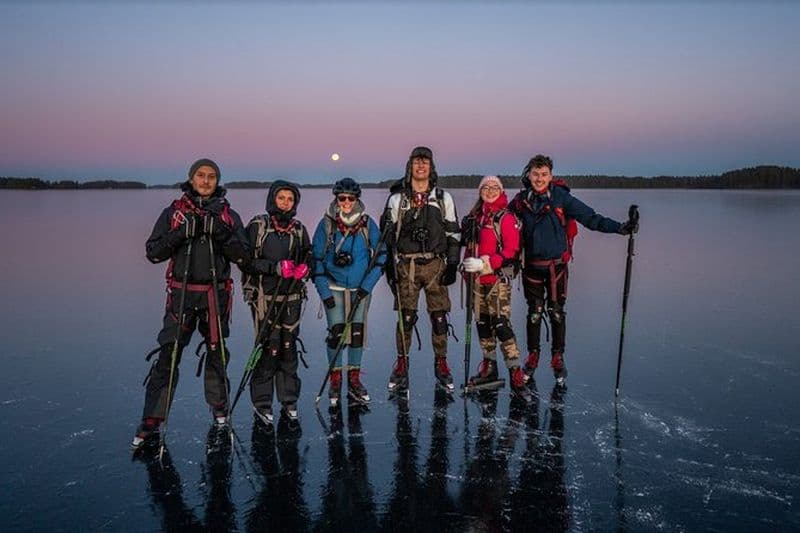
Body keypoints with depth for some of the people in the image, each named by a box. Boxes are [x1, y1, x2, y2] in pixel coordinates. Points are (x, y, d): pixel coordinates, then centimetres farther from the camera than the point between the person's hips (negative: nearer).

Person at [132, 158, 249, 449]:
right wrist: (181, 233, -15)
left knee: (217, 352, 13)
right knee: (168, 354, -6)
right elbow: (153, 253, 0)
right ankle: (151, 421, 2)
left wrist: (221, 233, -17)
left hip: (216, 295, 1)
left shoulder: (228, 215, 7)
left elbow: (242, 256, -2)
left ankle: (219, 408, 32)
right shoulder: (173, 212, 5)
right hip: (181, 294, -1)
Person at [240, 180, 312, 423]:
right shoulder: (257, 226, -2)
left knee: (289, 346, 6)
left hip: (292, 296, 4)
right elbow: (246, 261, -7)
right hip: (264, 296, -4)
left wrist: (304, 268, -6)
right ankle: (262, 402, 7)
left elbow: (309, 257, 17)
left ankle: (289, 399, 20)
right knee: (269, 347, -7)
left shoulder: (299, 229, 11)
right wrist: (276, 267, -18)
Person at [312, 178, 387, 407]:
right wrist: (324, 292, -6)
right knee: (336, 332, -6)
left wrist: (367, 286, -6)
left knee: (357, 332, 3)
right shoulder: (326, 224, -3)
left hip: (361, 288, 1)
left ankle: (354, 381, 17)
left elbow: (380, 255, 2)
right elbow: (317, 259, 0)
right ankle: (335, 381, 9)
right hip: (333, 287, -1)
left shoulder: (368, 224, -1)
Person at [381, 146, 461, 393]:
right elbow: (387, 234, 7)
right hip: (406, 264, -1)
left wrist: (452, 264, 2)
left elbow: (453, 233, 9)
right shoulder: (397, 199, 6)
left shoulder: (443, 198, 9)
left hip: (435, 264, 1)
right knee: (406, 317, 0)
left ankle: (441, 364, 15)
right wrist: (388, 266, 0)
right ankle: (401, 364, 14)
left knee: (439, 316, 1)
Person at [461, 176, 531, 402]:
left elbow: (511, 251, -14)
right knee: (482, 322, 12)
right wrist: (468, 263, 10)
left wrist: (484, 263, -21)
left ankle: (516, 375, -11)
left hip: (498, 278, -7)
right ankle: (489, 368, 26)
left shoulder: (506, 218, -6)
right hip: (478, 279, 7)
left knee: (501, 323, -15)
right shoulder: (474, 218, 14)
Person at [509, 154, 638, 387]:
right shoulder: (520, 201, 0)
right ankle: (533, 355, 25)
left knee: (557, 313, 5)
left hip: (556, 265, -1)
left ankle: (557, 358, 20)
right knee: (534, 312, 9)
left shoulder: (561, 197, -7)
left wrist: (619, 227, -16)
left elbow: (590, 217, -8)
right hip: (532, 266, 1)